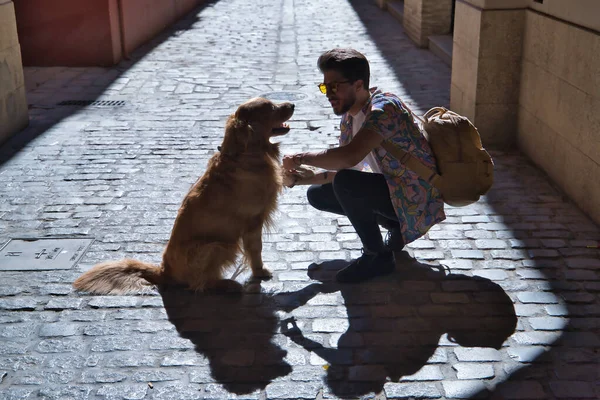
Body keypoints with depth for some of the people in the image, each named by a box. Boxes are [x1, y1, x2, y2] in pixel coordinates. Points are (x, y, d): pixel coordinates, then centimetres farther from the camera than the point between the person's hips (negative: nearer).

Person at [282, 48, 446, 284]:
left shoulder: (384, 109, -24)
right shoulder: (349, 118, 5)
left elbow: (349, 157, -39)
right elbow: (340, 168, 8)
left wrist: (301, 158, -26)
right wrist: (299, 178, -8)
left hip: (415, 200, -9)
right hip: (390, 189, 9)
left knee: (345, 183, -30)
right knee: (317, 194, 5)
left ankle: (378, 256, -10)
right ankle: (396, 227, 11)